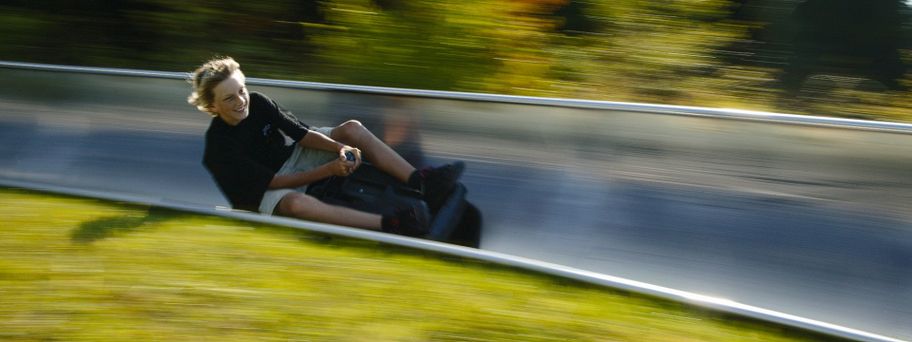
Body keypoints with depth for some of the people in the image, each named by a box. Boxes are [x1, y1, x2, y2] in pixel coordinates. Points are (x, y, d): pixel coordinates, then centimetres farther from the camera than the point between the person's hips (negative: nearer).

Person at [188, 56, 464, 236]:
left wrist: (340, 148, -26)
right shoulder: (218, 149, -27)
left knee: (352, 128, -9)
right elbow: (273, 183, -27)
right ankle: (390, 225, -52)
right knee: (295, 202, -43)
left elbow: (302, 134, -8)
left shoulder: (256, 102, -11)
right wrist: (328, 170, -31)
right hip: (262, 191, -7)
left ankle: (420, 182, -23)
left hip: (289, 159, 8)